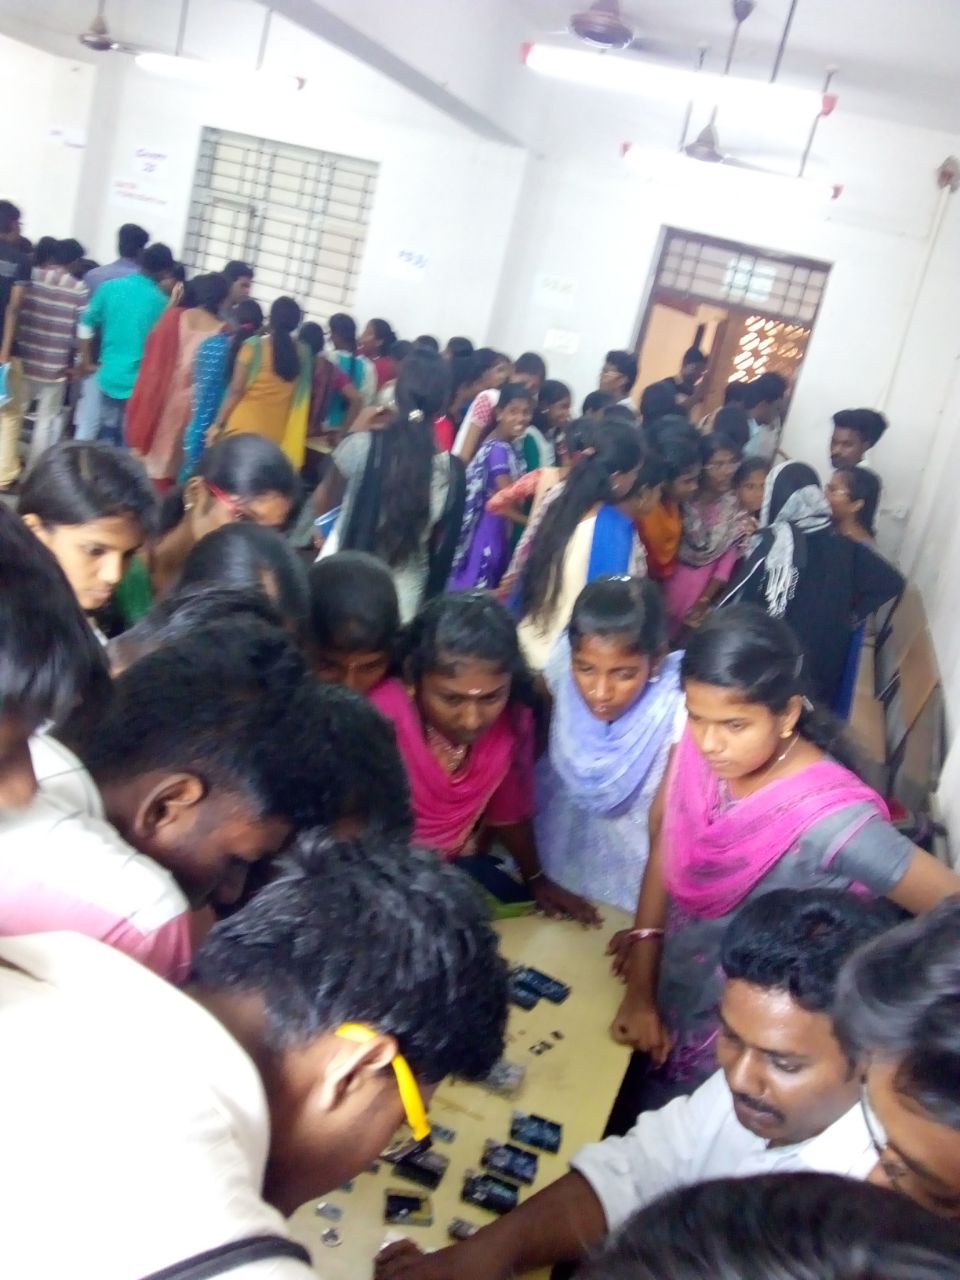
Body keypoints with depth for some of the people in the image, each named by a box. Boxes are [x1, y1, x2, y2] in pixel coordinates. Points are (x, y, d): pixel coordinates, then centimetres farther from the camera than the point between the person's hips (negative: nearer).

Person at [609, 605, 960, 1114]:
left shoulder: (827, 817, -34)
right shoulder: (698, 751, -17)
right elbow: (664, 850, -6)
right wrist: (640, 989, -3)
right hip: (664, 1005, 5)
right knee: (611, 1126, 28)